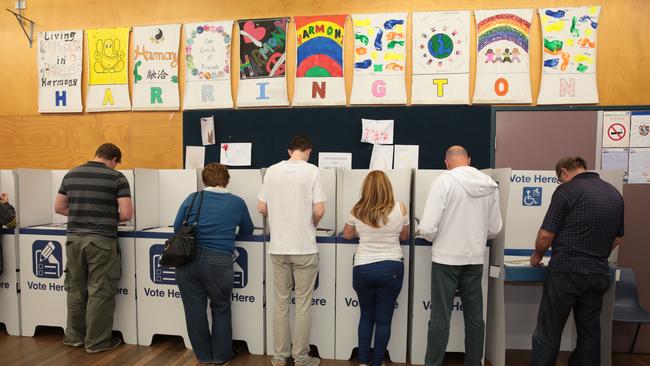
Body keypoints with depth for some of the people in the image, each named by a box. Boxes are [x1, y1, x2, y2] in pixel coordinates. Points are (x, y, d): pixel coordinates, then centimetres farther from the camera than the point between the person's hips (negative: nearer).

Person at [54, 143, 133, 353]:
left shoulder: (71, 175, 9)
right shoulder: (117, 178, -6)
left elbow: (59, 208, 14)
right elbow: (126, 213, -11)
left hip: (74, 238, 5)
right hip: (101, 241, -5)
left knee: (76, 290, 17)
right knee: (100, 292, 4)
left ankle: (74, 336, 29)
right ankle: (96, 341, 13)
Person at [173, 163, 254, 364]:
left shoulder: (193, 198, 7)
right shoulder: (237, 203, 5)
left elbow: (177, 228, 11)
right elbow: (248, 231, 18)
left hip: (187, 261, 2)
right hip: (218, 262, -1)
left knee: (195, 309, 17)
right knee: (221, 308, 20)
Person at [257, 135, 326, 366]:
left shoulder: (272, 171, 2)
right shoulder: (312, 171, -8)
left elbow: (262, 208, 5)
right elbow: (319, 211, -12)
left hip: (278, 248, 4)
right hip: (304, 248, -3)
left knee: (281, 303, 13)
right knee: (303, 305, 8)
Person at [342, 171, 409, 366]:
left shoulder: (357, 211, -3)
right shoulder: (400, 208, -5)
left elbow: (347, 234, 13)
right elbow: (404, 236, 10)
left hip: (363, 269, 1)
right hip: (391, 268, -1)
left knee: (366, 316, 19)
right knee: (383, 319, 10)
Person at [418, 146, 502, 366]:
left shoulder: (444, 181, -13)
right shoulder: (490, 184, 2)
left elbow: (428, 228, -18)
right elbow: (495, 229, 8)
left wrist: (434, 237, 4)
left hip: (446, 257, -4)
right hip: (475, 258, 5)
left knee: (440, 318, 3)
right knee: (475, 317, 15)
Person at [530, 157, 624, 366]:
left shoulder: (567, 190, -11)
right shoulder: (614, 193, 10)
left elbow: (546, 235, -12)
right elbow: (618, 239, 18)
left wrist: (537, 256, 5)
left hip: (566, 272, -6)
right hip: (598, 273, 7)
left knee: (548, 333, 2)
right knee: (589, 333, 15)